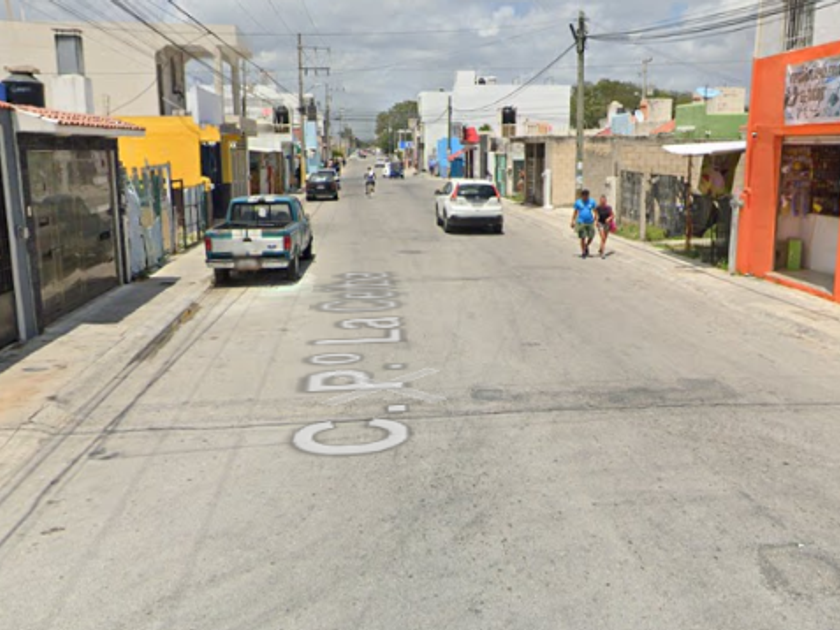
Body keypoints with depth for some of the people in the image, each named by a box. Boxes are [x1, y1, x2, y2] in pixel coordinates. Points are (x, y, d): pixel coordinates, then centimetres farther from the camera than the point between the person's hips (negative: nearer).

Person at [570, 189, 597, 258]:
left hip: (590, 223, 2)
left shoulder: (592, 202, 3)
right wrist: (573, 221, -3)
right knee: (583, 238, -2)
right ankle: (583, 252, 9)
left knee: (591, 237, 3)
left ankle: (586, 246, 32)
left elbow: (595, 211, 8)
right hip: (581, 223, -2)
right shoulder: (578, 202, -1)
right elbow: (575, 212, 3)